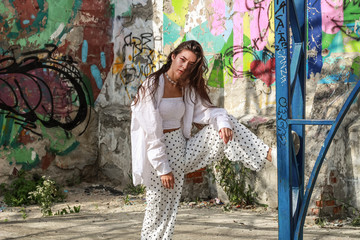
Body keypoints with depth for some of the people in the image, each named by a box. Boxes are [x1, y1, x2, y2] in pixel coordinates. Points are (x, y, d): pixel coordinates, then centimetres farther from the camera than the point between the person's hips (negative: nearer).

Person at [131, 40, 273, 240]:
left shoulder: (187, 88, 7)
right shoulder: (152, 86, -13)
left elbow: (206, 111, -1)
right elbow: (151, 132, -16)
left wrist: (222, 122, -25)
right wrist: (163, 169, -17)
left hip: (183, 150, 6)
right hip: (160, 156, -6)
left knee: (225, 123, -7)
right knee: (159, 215, 0)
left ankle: (268, 154, -15)